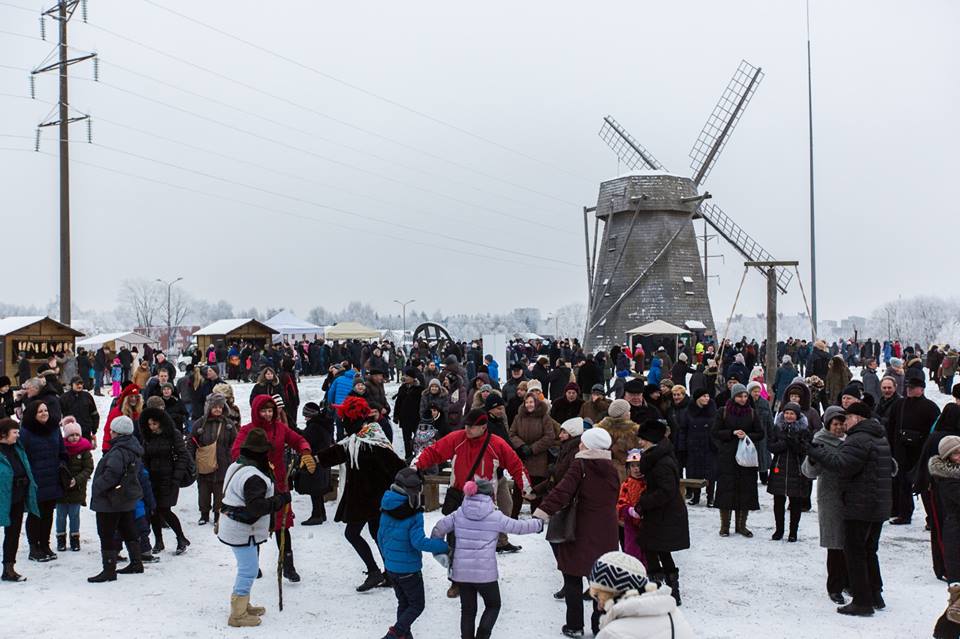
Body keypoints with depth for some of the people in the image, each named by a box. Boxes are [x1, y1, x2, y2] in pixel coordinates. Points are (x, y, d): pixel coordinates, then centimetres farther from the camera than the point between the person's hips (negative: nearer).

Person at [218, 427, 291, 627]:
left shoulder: (236, 466, 8)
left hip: (231, 526, 10)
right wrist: (281, 499, -22)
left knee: (246, 569, 21)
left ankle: (242, 605, 32)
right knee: (248, 571, -3)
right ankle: (238, 615, 4)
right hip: (242, 531, -10)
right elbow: (256, 507, -30)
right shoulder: (253, 477, -24)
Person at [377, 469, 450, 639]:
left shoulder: (386, 511, 0)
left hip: (390, 567, 7)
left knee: (403, 603, 23)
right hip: (409, 569, -7)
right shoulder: (414, 515, -23)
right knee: (417, 605, 10)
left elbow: (380, 537, 9)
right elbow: (419, 542, -26)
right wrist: (445, 546, -19)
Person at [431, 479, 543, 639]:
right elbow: (519, 527, 2)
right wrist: (538, 523, 18)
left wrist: (439, 551, 13)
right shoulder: (495, 516, -7)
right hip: (485, 572, -3)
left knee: (468, 609, 15)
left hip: (461, 572, 3)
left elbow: (438, 529, 3)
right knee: (493, 605, 17)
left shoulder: (459, 513, 3)